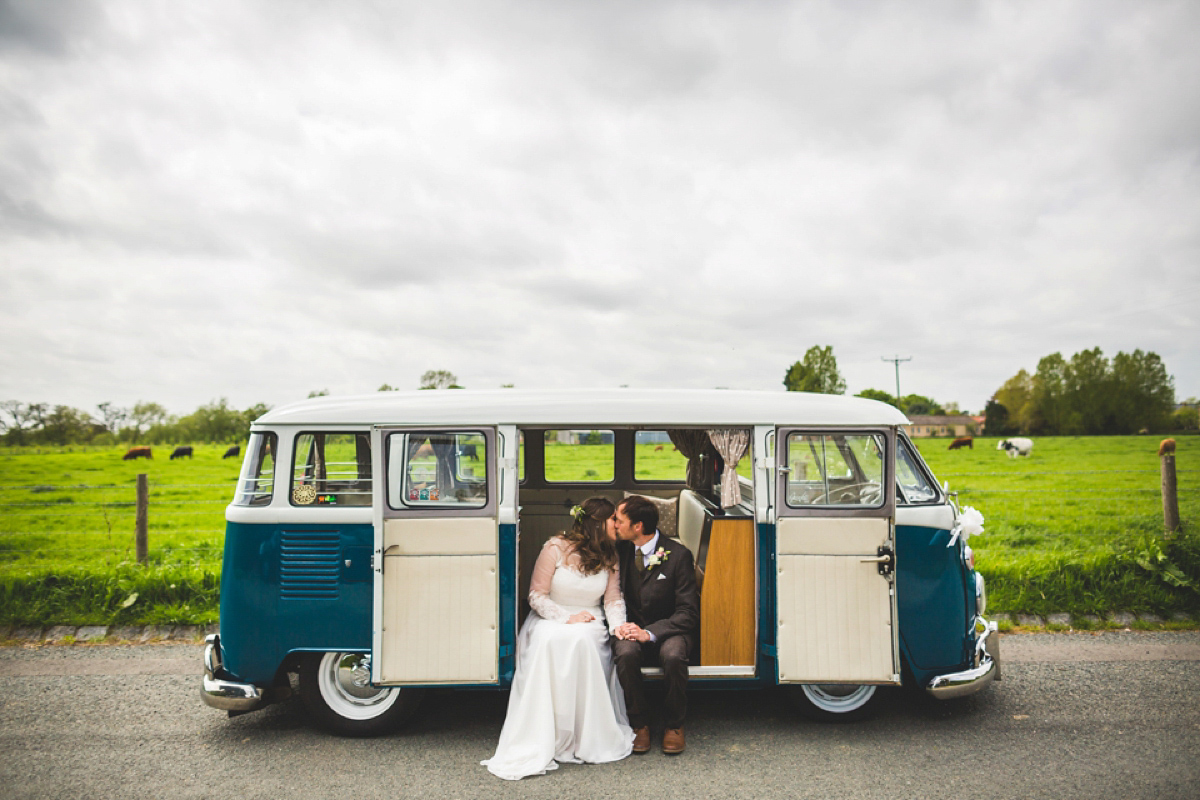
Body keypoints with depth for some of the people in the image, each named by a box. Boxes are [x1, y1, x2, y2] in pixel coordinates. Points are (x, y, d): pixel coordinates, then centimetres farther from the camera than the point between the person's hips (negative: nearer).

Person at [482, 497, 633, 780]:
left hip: (589, 625, 2)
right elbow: (536, 595, -5)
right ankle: (538, 743, -31)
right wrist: (567, 618, -17)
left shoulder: (609, 557, 8)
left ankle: (587, 738, -25)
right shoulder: (556, 549, -6)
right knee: (550, 641, -37)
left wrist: (619, 625, -13)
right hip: (549, 620, -2)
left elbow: (614, 599, 7)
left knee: (581, 641, -34)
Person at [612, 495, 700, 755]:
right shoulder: (620, 550, 1)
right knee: (626, 654, -31)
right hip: (633, 626, 3)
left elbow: (688, 612, -12)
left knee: (674, 656, -34)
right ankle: (639, 724, -9)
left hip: (669, 629, -2)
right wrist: (619, 624, -12)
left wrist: (650, 633, -24)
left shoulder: (679, 555, -12)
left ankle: (674, 724, -7)